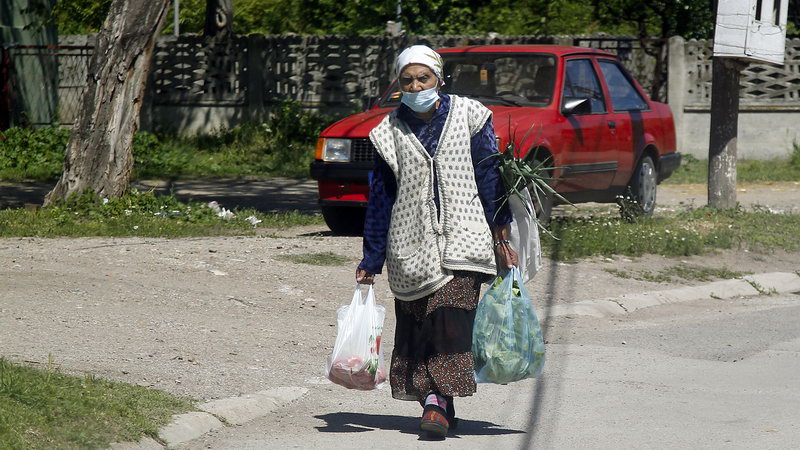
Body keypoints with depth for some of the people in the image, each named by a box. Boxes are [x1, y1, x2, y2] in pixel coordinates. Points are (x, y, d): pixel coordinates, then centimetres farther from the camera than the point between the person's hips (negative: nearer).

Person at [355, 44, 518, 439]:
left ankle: (439, 400, -21)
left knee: (451, 314, -17)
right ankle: (433, 399, 5)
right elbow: (380, 199, 12)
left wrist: (500, 233, 1)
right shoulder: (390, 133, 9)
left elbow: (490, 176, 7)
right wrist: (370, 262, 10)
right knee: (415, 325, -1)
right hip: (411, 246, 2)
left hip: (461, 239, -2)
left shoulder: (468, 117, 4)